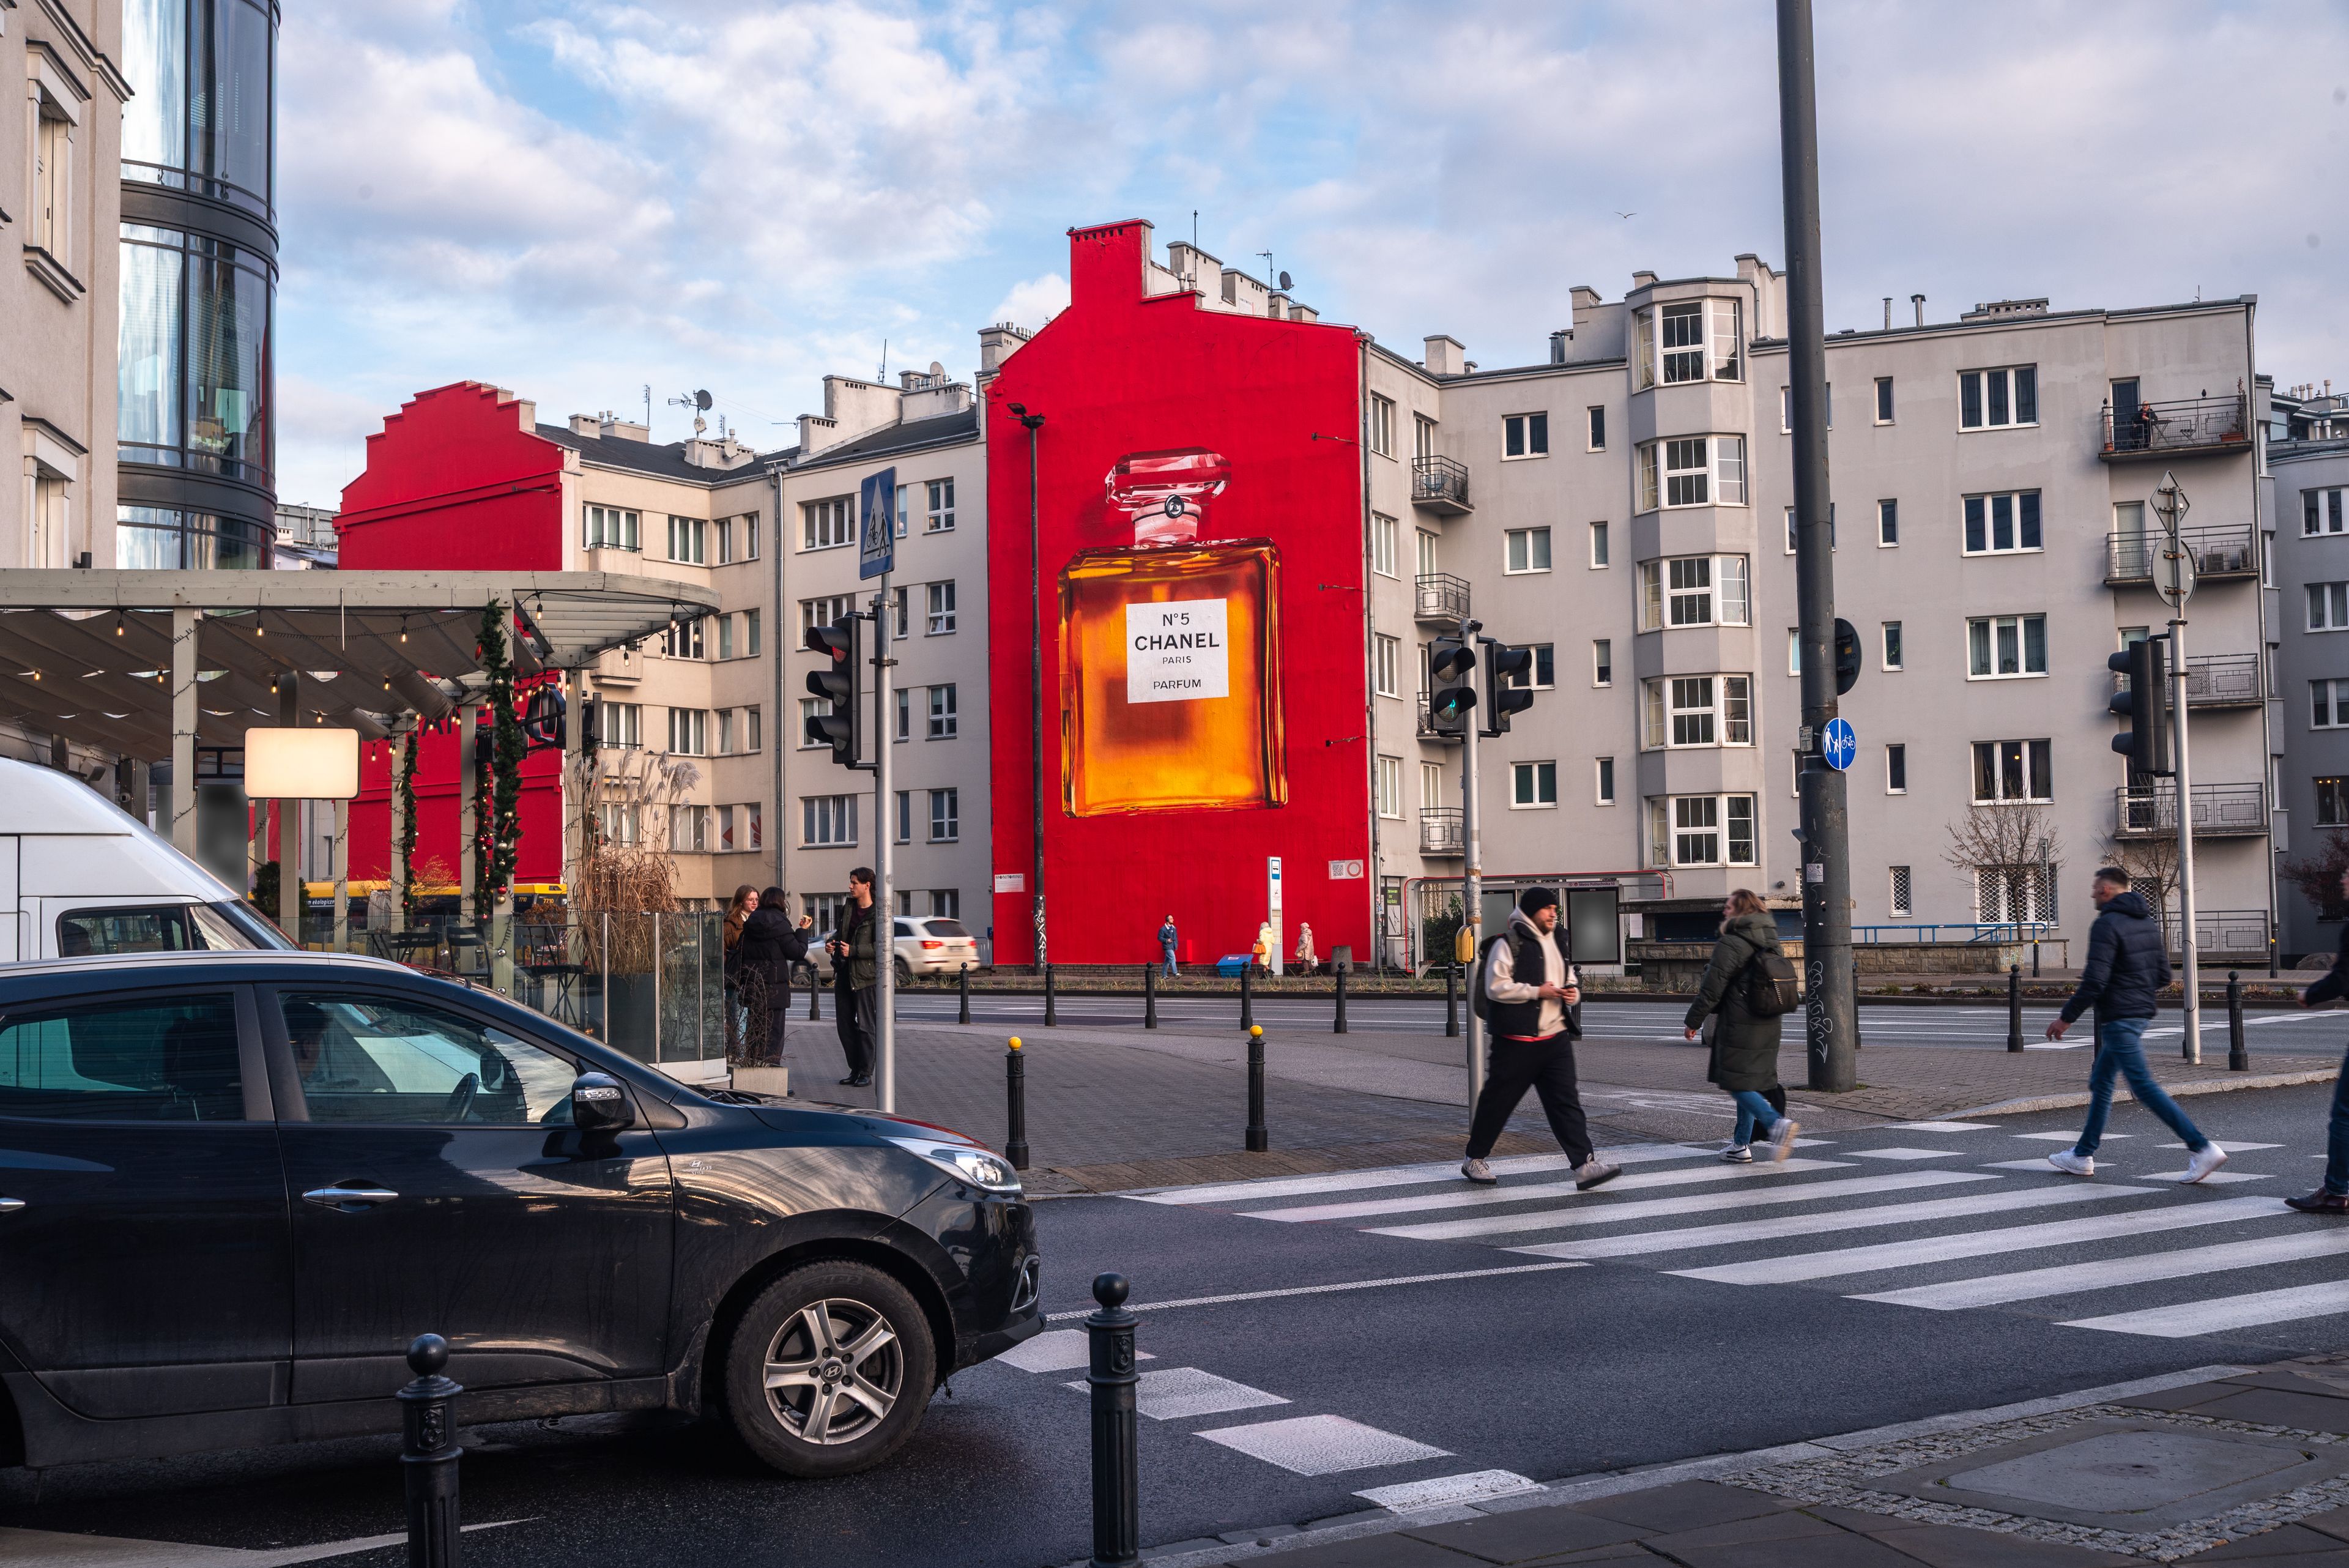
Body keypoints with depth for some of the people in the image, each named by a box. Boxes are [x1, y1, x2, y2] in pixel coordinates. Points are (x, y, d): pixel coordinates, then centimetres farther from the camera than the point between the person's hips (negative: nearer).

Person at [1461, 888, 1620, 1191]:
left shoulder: (1555, 943, 18)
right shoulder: (1508, 944, -8)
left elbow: (1571, 981, 26)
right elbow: (1496, 987, -16)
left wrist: (1573, 993, 2)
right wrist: (1537, 992, -19)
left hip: (1555, 1038, 6)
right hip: (1516, 1041, -6)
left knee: (1566, 1102, -3)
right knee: (1498, 1100, 4)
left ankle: (1585, 1165, -9)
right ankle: (1474, 1159, 20)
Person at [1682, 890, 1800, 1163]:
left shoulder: (1730, 944, -14)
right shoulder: (1771, 942, 13)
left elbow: (1713, 988, -15)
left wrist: (1693, 1020, -6)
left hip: (1738, 1026, -8)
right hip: (1767, 1027, 8)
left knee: (1735, 1082, -4)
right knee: (1750, 1083, 14)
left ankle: (1777, 1123, -22)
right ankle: (1741, 1144, 17)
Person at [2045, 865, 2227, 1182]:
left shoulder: (2107, 924, -16)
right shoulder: (2148, 922, 12)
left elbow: (2095, 981, -22)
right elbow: (2164, 975, 14)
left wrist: (2066, 1017, -14)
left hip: (2118, 1018, -10)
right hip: (2142, 1013, 10)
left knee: (2145, 1087, -9)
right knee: (2100, 1082, 17)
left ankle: (2202, 1149, -14)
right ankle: (2083, 1156, 23)